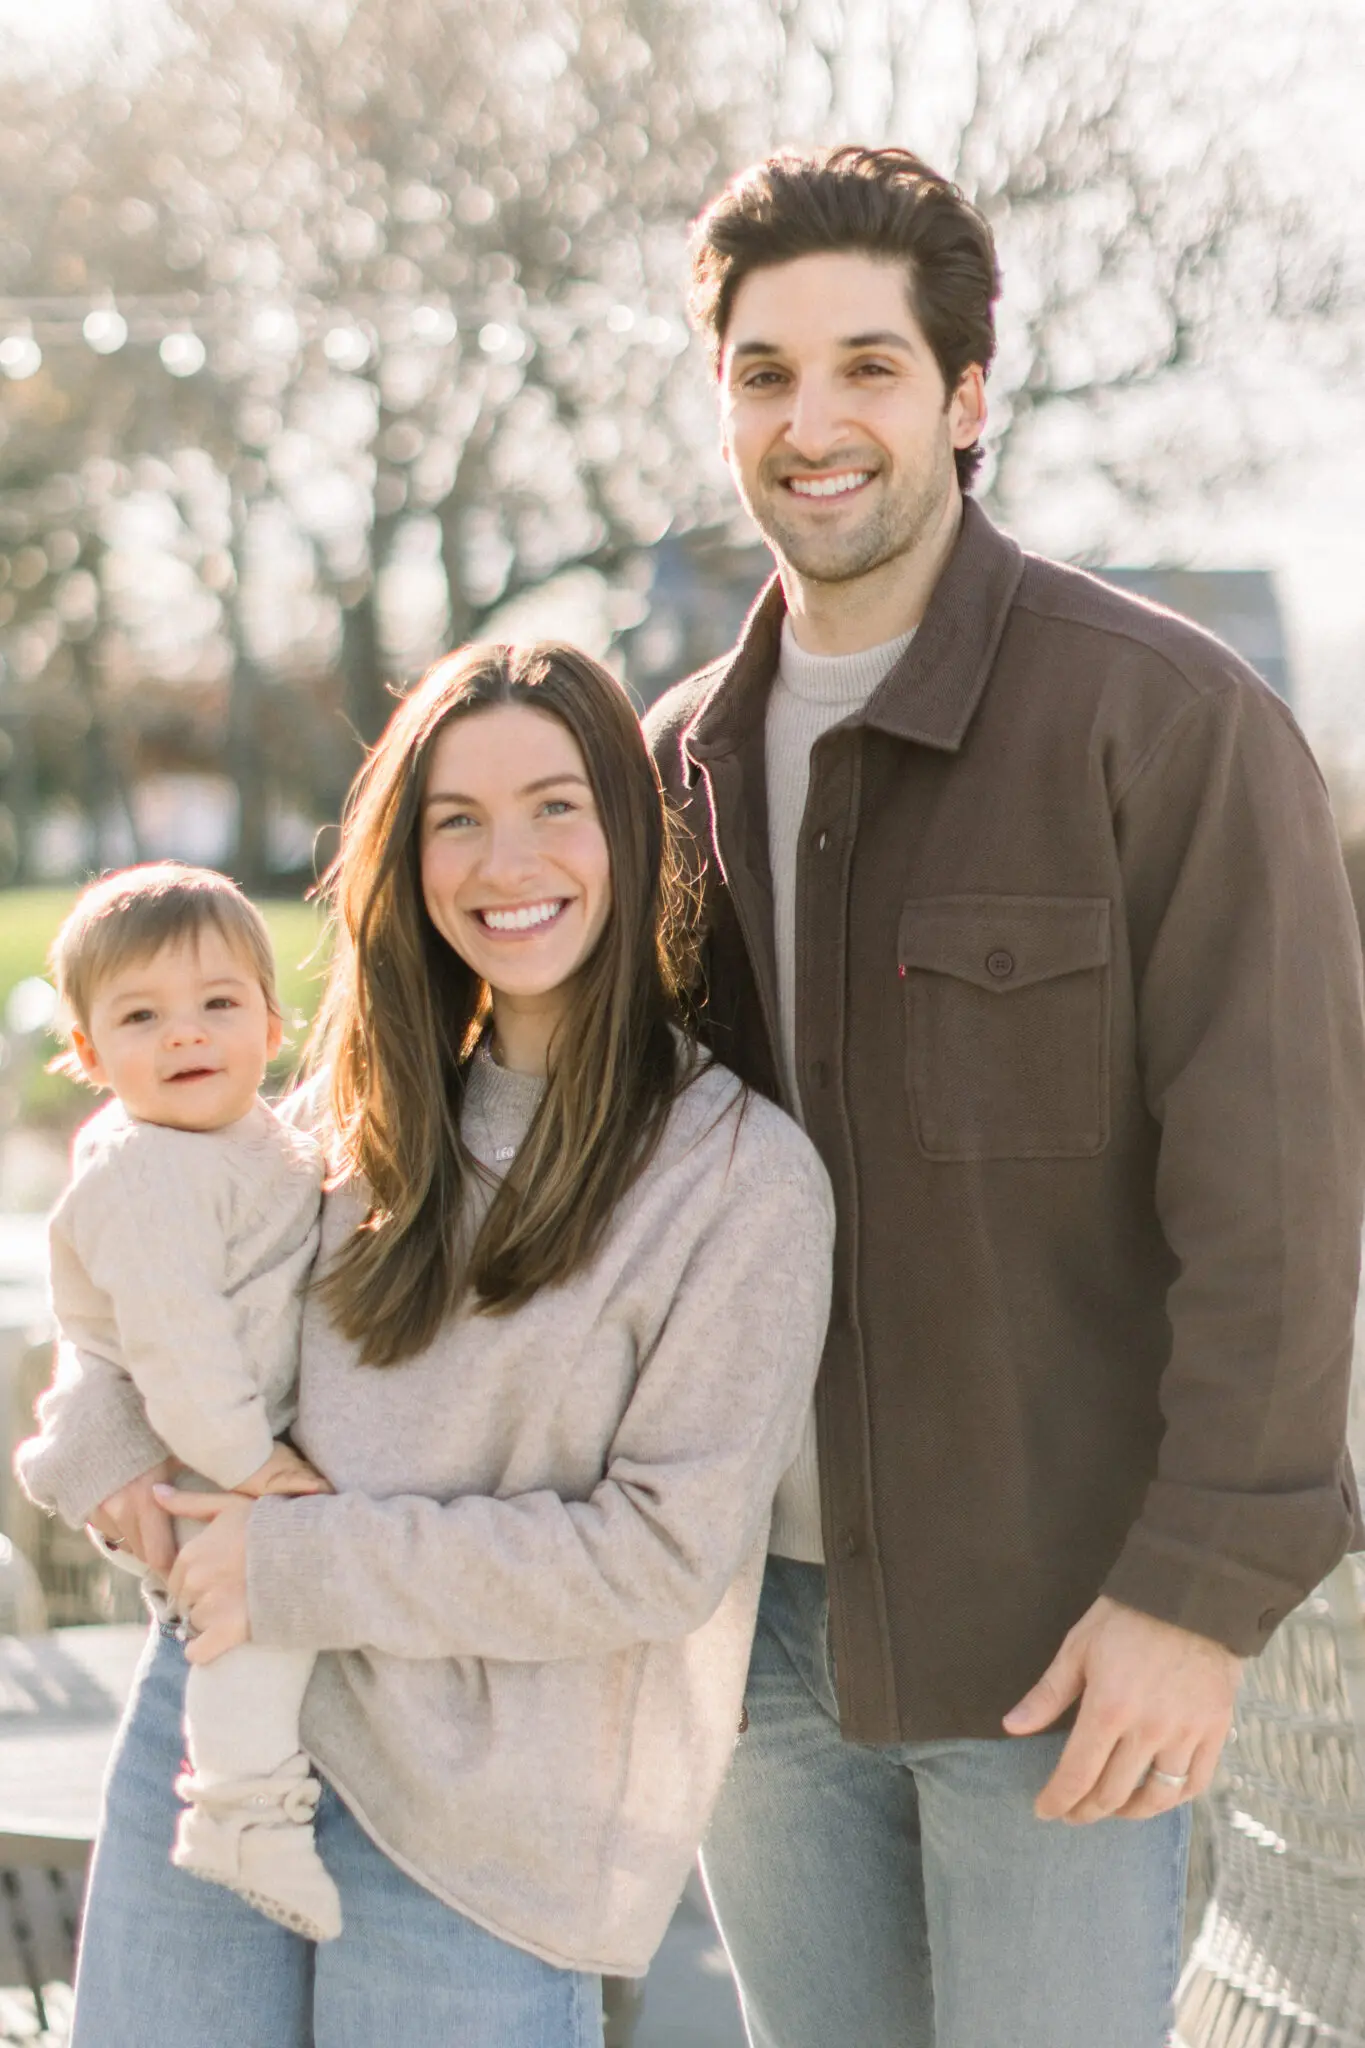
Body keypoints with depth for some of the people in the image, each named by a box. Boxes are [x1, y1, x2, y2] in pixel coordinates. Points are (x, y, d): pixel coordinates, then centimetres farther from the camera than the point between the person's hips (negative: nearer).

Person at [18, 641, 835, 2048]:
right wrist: (104, 1434, -2)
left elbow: (668, 1553, -14)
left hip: (474, 1819, -5)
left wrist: (305, 1565, -15)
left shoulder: (741, 1176, -11)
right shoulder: (378, 1117, 7)